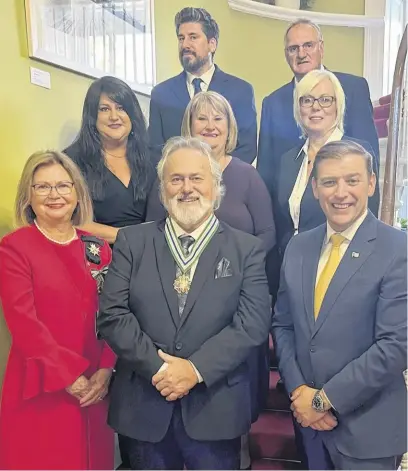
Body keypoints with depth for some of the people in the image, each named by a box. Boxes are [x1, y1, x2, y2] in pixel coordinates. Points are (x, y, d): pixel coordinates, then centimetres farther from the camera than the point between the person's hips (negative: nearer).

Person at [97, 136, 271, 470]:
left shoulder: (246, 249, 0)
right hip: (144, 405, 1)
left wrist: (196, 369, -17)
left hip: (216, 408, -1)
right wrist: (158, 367, -14)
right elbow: (112, 315, -5)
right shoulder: (132, 242, 2)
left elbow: (254, 322, -9)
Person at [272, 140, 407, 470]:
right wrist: (299, 390, -6)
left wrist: (325, 398, -15)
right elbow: (282, 325, 7)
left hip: (368, 426, -4)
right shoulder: (298, 247, 3)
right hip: (309, 416, 5)